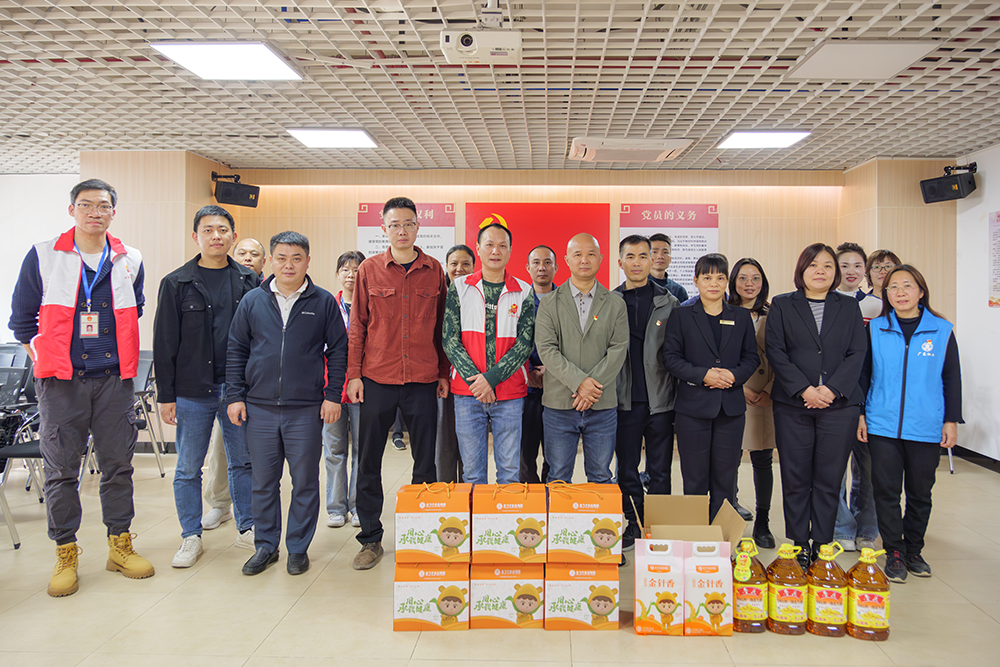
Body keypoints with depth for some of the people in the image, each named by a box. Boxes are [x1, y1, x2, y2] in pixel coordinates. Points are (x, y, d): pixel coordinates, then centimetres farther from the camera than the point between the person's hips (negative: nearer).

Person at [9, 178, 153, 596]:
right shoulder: (42, 257, 2)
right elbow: (23, 319, 7)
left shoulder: (130, 261, 8)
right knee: (61, 470, 3)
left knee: (118, 464, 7)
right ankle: (65, 554, 16)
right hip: (61, 381, -2)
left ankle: (120, 545, 20)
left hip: (114, 378, 2)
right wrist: (46, 361, 3)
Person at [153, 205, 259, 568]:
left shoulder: (249, 281, 5)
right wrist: (165, 395, -3)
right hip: (192, 391, -1)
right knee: (189, 469, 7)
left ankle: (248, 528, 25)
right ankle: (191, 537, 21)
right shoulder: (176, 284, 0)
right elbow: (164, 343, 0)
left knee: (244, 462, 10)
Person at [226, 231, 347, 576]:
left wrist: (333, 395, -2)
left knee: (305, 482, 6)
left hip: (306, 409, -1)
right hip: (260, 408, 2)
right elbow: (236, 350, 10)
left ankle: (298, 547, 21)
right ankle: (266, 545, 26)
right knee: (263, 482, 11)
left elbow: (338, 350, 4)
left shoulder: (324, 302, 1)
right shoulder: (253, 301, 5)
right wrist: (235, 395, 4)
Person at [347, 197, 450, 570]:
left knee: (426, 462, 7)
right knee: (368, 462, 6)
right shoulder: (369, 270, 4)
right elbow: (357, 326, 5)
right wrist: (353, 374, 0)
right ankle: (370, 539, 19)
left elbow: (441, 325, 9)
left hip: (422, 380, 0)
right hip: (377, 379, 0)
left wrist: (444, 373, 6)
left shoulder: (434, 271, 5)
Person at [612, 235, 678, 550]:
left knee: (660, 472, 7)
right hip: (625, 400, 0)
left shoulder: (669, 302, 5)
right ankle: (631, 526, 23)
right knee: (626, 470, 9)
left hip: (660, 400, 0)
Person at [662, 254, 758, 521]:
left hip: (731, 407, 2)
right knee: (694, 480, 3)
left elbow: (752, 357, 12)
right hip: (693, 405, -2)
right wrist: (703, 375, -15)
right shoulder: (681, 315, 3)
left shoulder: (741, 316, 10)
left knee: (725, 479, 6)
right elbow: (671, 357, -2)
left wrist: (735, 375, -9)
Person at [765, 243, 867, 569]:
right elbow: (775, 352, -1)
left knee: (829, 480, 3)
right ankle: (799, 548, 12)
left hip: (839, 405, 1)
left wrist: (831, 389, -11)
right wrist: (804, 390, -12)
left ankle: (822, 549, 13)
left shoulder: (849, 307, 12)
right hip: (793, 405, -1)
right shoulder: (782, 305, 8)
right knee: (795, 480, 2)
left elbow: (857, 354, 4)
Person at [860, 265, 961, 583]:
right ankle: (895, 554, 14)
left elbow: (952, 378, 6)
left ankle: (914, 551, 27)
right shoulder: (875, 329, 4)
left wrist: (951, 420, 2)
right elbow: (864, 374, 8)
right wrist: (860, 414, 4)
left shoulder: (942, 331, 3)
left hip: (926, 428, 0)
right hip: (883, 426, 0)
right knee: (887, 491, 2)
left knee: (920, 493, 11)